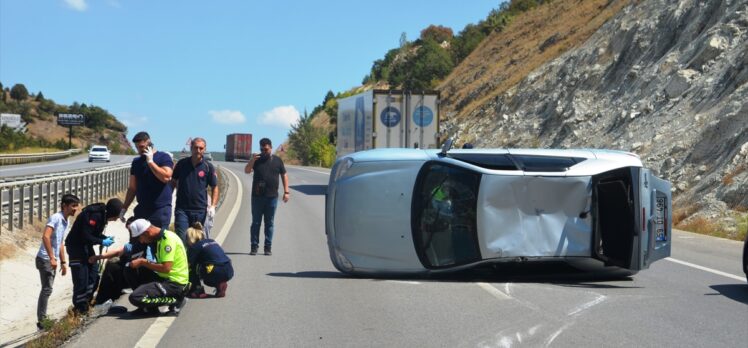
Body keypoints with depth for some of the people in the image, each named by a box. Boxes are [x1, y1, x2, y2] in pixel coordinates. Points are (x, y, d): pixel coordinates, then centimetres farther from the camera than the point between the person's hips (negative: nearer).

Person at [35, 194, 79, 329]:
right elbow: (45, 237, -25)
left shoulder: (65, 222, 14)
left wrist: (63, 262, 23)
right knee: (47, 289, -10)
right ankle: (41, 320, -6)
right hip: (45, 259, -9)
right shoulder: (55, 218, -14)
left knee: (47, 289, 12)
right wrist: (52, 258, -26)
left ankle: (43, 319, 19)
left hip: (52, 261, 9)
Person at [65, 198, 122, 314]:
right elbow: (85, 236, -27)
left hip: (86, 247, 10)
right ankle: (80, 307, -3)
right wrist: (102, 241, -21)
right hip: (76, 246, -10)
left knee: (94, 274, 12)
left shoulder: (102, 215, 6)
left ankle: (87, 301, 23)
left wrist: (106, 238, -3)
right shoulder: (95, 215, -25)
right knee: (81, 278, -9)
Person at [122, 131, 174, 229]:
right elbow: (132, 188, 16)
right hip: (141, 209, 5)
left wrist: (150, 161, -13)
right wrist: (124, 208, 10)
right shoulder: (136, 162, 13)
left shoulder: (164, 157, -2)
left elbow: (166, 177, -19)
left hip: (161, 210, -5)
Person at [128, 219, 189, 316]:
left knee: (135, 298, -20)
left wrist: (143, 262, -14)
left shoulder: (168, 238, -17)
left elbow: (166, 268, -23)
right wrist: (143, 262, 7)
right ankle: (150, 306, 8)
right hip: (166, 279, 10)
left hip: (175, 283, -10)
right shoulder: (161, 238, 13)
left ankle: (175, 301, -7)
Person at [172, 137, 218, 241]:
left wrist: (212, 206, -7)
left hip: (200, 209, 0)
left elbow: (215, 187, 5)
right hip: (182, 208, 0)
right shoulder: (182, 164, 3)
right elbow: (173, 182, 13)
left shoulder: (208, 167, 0)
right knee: (181, 238, -10)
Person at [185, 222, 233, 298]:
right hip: (230, 272, 7)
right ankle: (220, 284, 14)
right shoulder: (212, 241, 23)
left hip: (218, 274, -7)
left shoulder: (195, 247, 3)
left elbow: (189, 266, 5)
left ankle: (198, 291, 7)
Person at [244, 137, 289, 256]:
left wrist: (286, 191, 4)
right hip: (257, 196, -1)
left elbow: (284, 175, 11)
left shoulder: (277, 160, 7)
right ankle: (254, 246, 7)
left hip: (272, 197, 1)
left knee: (269, 223, 6)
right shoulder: (257, 159, 4)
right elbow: (247, 171, -7)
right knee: (256, 222, 3)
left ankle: (268, 247, 11)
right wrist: (252, 160, -24)